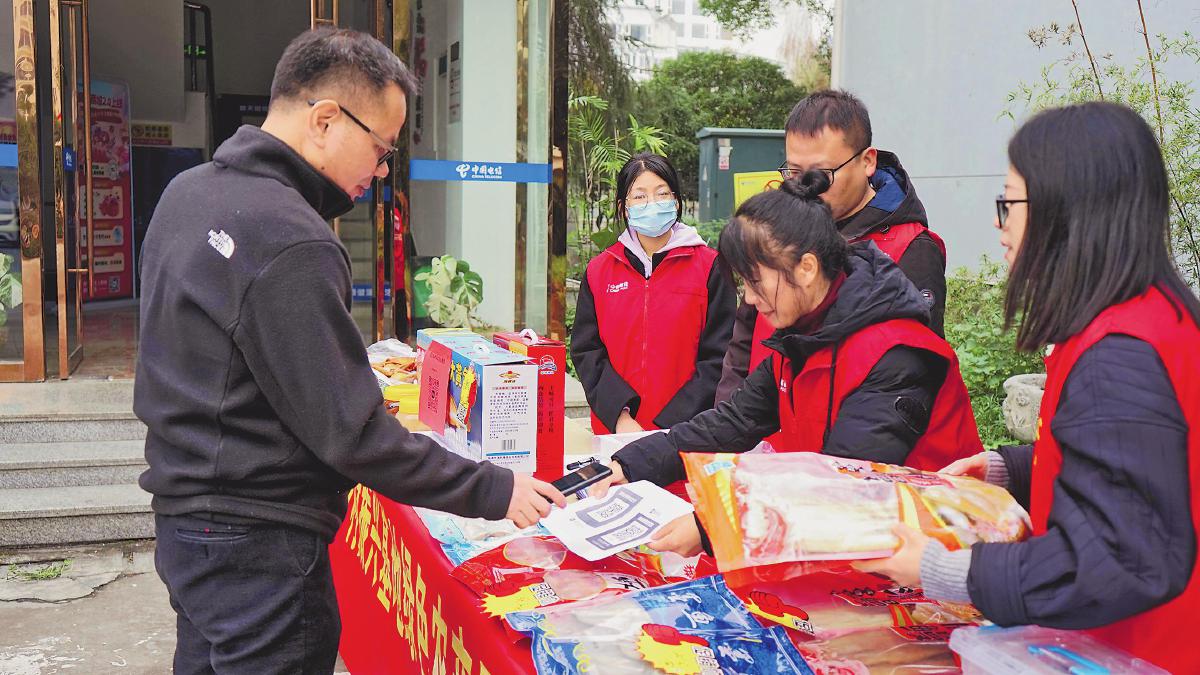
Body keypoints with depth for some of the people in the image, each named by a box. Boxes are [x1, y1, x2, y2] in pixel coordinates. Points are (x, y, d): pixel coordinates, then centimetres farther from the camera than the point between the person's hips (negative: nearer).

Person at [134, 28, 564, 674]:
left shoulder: (187, 190, 6)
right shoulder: (292, 246, -25)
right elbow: (352, 434, -24)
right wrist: (494, 490, -17)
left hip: (184, 519, 10)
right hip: (257, 548, -9)